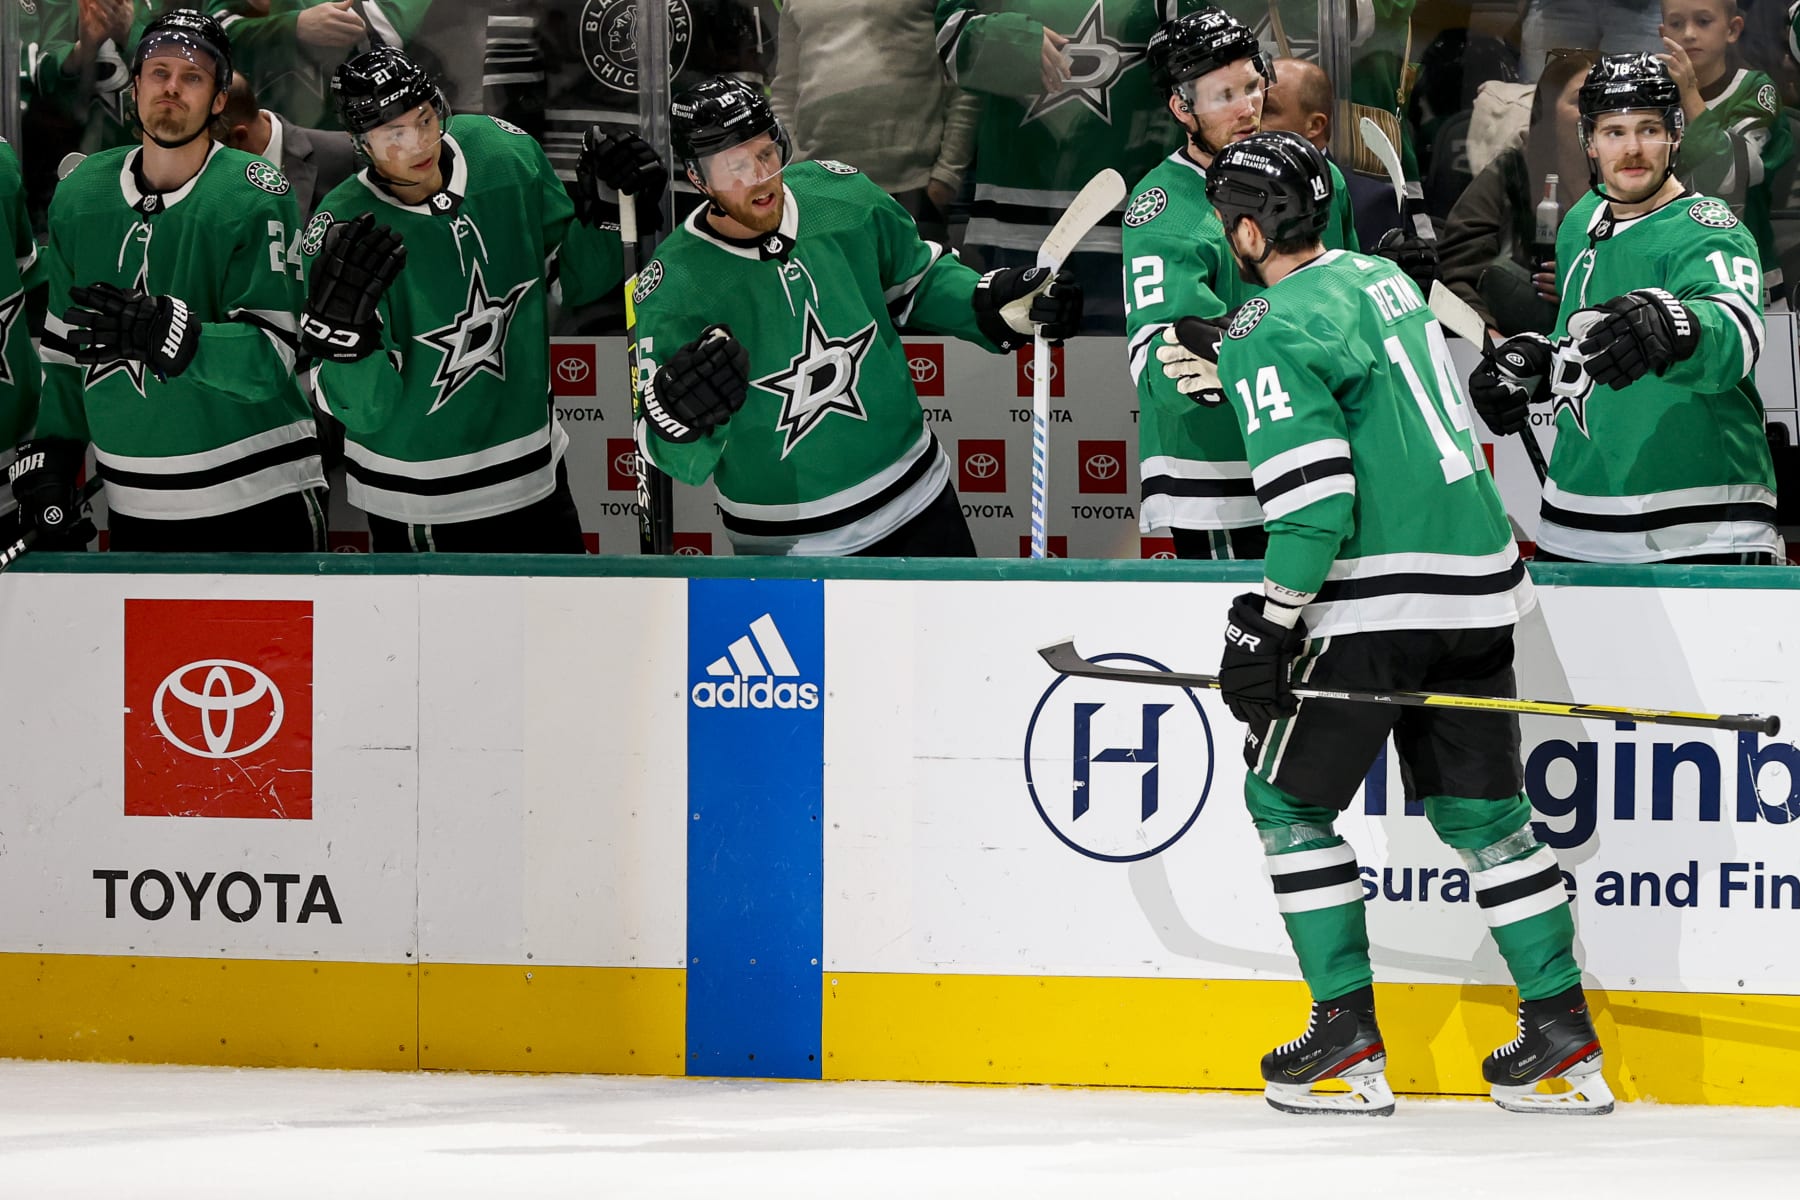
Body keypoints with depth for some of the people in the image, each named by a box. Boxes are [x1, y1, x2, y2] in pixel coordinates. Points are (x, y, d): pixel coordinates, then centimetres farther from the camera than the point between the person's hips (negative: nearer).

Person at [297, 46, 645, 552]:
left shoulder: (506, 154, -9)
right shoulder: (341, 231, -21)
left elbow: (572, 279, 7)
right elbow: (363, 410, -22)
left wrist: (606, 216, -12)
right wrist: (341, 332, -41)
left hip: (533, 473, 5)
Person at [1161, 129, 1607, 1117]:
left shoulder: (1272, 332, -10)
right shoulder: (1379, 279, 14)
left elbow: (1315, 497, -18)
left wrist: (1267, 624, -12)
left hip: (1377, 602, -8)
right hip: (1477, 588, 8)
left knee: (1287, 799, 7)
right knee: (1479, 808, 14)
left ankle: (1348, 1038, 3)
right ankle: (1564, 1041, 11)